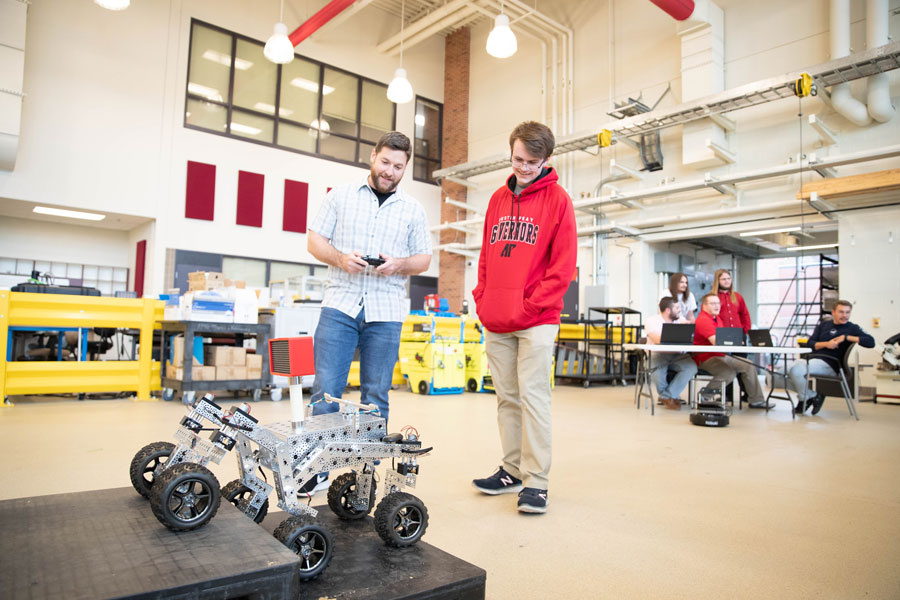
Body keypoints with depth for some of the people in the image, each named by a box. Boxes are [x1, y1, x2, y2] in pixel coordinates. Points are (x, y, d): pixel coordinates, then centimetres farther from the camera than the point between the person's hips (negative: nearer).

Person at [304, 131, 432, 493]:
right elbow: (315, 240, 8)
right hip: (340, 304, 0)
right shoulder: (340, 196, 10)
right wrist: (340, 258, -12)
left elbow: (423, 259, 12)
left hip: (385, 313, 1)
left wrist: (400, 264, -10)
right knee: (326, 390, -2)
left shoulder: (413, 210, 12)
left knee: (375, 397, 5)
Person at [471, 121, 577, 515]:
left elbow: (563, 264, -7)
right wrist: (482, 300, 8)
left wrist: (532, 306, -12)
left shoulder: (557, 199, -1)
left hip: (536, 320, -5)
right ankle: (512, 471, 22)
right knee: (506, 397, 10)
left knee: (533, 396, -4)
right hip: (496, 321, 5)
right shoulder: (498, 199, 16)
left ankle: (536, 481, 5)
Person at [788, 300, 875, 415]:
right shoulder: (823, 325, 20)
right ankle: (804, 395, 2)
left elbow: (871, 342, -8)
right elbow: (810, 343, 10)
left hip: (828, 364, -5)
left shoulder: (852, 328, 8)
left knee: (796, 370, -31)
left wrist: (846, 337, -13)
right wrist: (826, 344, -9)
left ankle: (810, 397, -5)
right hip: (811, 358, 5)